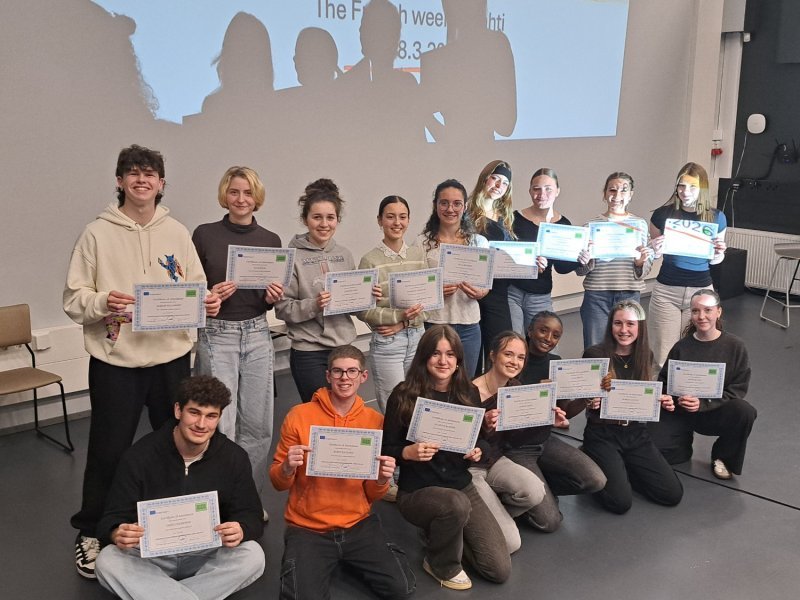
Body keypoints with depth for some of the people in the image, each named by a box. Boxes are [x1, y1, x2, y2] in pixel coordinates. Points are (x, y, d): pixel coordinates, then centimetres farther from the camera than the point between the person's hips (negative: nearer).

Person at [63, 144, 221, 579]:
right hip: (115, 361, -3)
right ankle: (91, 533, 25)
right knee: (108, 450, 5)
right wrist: (103, 301, -23)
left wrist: (208, 302, -13)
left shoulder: (177, 233, 6)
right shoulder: (98, 233, -3)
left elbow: (196, 288, 9)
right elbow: (73, 298, -3)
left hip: (172, 356, 3)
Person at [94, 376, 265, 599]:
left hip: (208, 555, 1)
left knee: (253, 556, -28)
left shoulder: (234, 458, -6)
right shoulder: (140, 456, -10)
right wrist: (118, 534, -35)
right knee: (107, 561, -30)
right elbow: (113, 519, -8)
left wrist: (241, 531, -31)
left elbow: (251, 515, -5)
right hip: (150, 555, -1)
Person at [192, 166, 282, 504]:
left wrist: (275, 298, -7)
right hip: (217, 336, -3)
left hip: (257, 336, 3)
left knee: (258, 424, 7)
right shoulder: (205, 235, -2)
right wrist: (209, 296, -17)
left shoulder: (271, 241, 7)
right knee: (221, 426, -4)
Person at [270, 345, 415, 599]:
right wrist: (287, 468, -22)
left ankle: (348, 559, 14)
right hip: (308, 528, -2)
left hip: (358, 524, 2)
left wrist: (382, 479, -16)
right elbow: (278, 483, 0)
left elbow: (372, 495, 6)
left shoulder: (375, 420, -1)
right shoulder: (299, 416, -8)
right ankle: (325, 563, 8)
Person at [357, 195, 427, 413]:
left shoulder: (418, 254, 7)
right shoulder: (370, 260, -7)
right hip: (386, 342, -4)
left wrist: (404, 323, -9)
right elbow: (363, 310, -8)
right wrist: (398, 315, -19)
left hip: (417, 336, 4)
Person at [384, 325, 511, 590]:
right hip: (416, 491, -4)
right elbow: (386, 450, -7)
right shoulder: (404, 395, -13)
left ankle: (441, 534, 23)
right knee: (457, 505, -39)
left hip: (462, 486, 4)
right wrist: (409, 452, -27)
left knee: (500, 570, -4)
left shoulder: (469, 393, -1)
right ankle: (441, 565, -6)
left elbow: (478, 439, 10)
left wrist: (477, 452, -12)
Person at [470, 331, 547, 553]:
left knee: (535, 491, -28)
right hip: (468, 468, -6)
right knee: (510, 543, -17)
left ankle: (493, 513, 3)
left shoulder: (515, 388, -2)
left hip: (496, 461, 6)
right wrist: (484, 427, -40)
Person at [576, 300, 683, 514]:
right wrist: (589, 402, -27)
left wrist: (662, 402, -7)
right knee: (621, 502, -19)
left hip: (637, 434, 5)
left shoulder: (645, 356, 3)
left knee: (673, 494, -6)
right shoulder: (594, 355, -11)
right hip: (602, 435, -4)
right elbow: (573, 408, -5)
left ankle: (623, 469, 17)